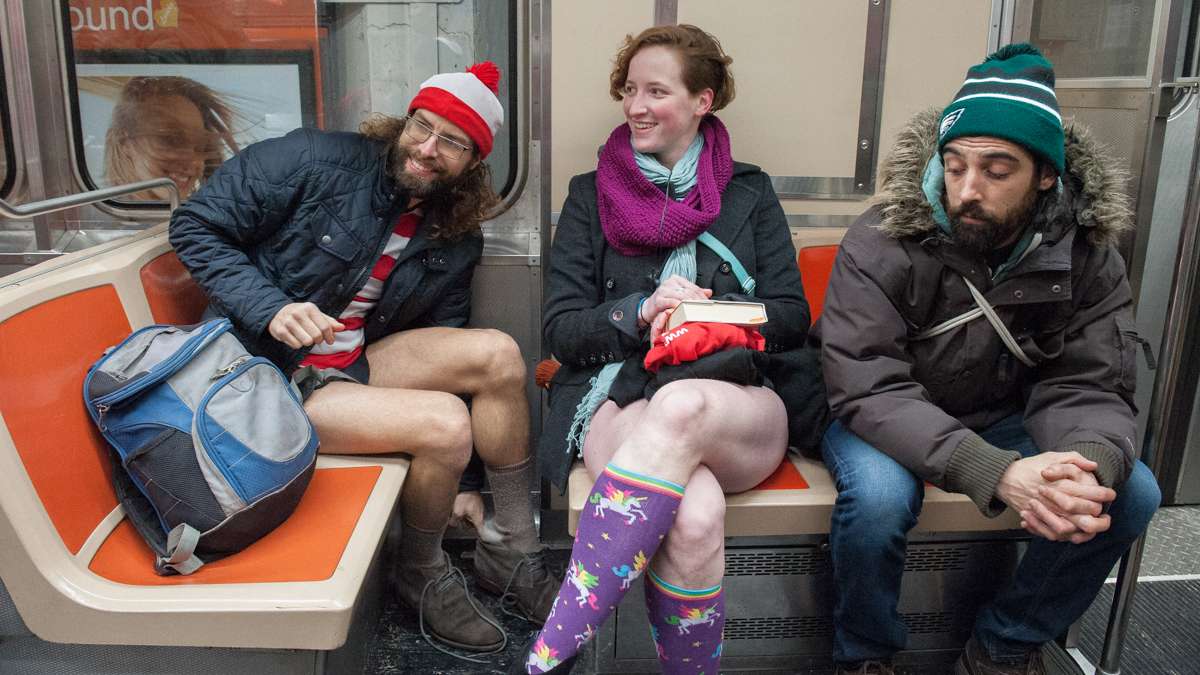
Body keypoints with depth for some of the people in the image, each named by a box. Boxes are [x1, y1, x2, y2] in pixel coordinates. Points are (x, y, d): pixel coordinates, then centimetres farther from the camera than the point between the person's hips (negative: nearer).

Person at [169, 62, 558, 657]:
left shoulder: (455, 240, 4)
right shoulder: (314, 160, -13)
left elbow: (440, 343, 9)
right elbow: (195, 226, -9)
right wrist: (271, 310, -24)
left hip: (355, 363, 6)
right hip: (267, 373, -5)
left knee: (497, 354, -17)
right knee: (444, 424, -26)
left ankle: (510, 553, -3)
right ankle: (421, 574, 3)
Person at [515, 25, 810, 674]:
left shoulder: (749, 193, 18)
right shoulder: (590, 195, 17)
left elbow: (792, 319, 11)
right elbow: (561, 328, 8)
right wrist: (641, 312, -10)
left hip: (738, 407, 1)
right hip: (621, 399, 0)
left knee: (679, 407, -39)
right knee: (694, 516, -37)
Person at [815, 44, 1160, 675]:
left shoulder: (1088, 255, -8)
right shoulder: (881, 244, -22)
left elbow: (1087, 386, -11)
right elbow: (869, 390, -29)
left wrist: (1090, 464, -37)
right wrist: (997, 473, -43)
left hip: (1002, 420, 5)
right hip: (885, 419, -4)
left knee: (1131, 492, -15)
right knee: (878, 496, -34)